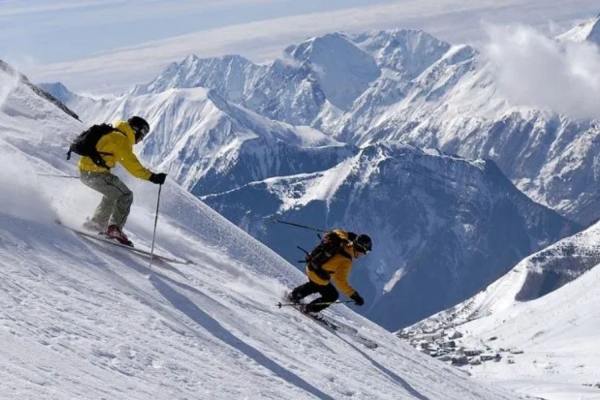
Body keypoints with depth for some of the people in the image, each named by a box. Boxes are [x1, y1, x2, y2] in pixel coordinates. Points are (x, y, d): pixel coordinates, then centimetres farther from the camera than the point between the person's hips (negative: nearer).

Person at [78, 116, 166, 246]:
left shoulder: (112, 133, 19)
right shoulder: (121, 139, -11)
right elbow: (131, 164, -19)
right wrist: (151, 176, -21)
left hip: (84, 172, 10)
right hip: (94, 173, -10)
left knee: (112, 194, 28)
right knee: (125, 195, -6)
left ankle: (96, 223, 35)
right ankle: (115, 228, -15)